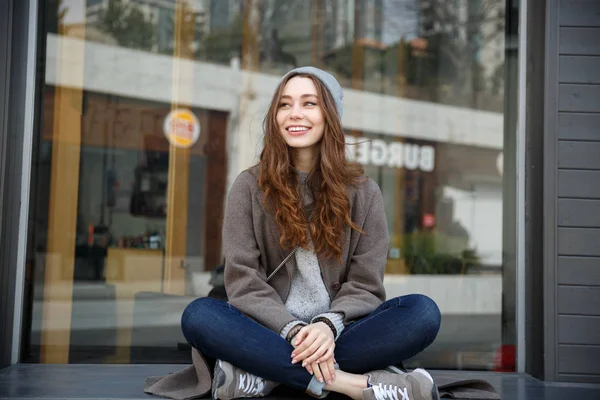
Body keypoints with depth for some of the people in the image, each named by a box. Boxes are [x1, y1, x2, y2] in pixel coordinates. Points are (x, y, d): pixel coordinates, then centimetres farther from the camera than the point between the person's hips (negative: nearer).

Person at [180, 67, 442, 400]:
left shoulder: (362, 191, 4)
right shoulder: (250, 186, 2)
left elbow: (365, 284, 0)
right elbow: (243, 279, -6)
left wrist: (329, 325, -22)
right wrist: (294, 331, -23)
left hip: (335, 333, 1)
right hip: (273, 331, -1)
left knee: (423, 312, -25)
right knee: (198, 316, -30)